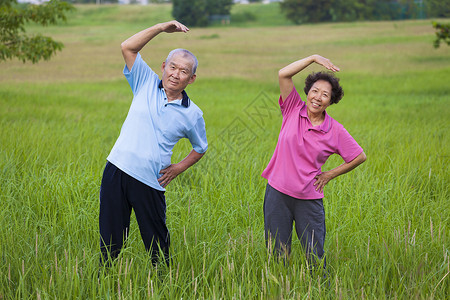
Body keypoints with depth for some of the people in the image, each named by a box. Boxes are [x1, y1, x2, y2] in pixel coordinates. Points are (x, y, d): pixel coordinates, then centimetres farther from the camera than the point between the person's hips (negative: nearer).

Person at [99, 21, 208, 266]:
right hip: (117, 170, 1)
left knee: (157, 242, 6)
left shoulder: (192, 114, 4)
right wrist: (162, 28, -5)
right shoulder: (146, 84, 7)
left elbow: (200, 148, 19)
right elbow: (127, 47, 0)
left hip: (149, 182, -1)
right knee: (110, 238, 5)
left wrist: (177, 169, 4)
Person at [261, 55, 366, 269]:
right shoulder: (293, 110, -1)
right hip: (277, 193, 1)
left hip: (309, 199, -1)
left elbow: (360, 157, 7)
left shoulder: (335, 131, -3)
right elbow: (283, 74, -11)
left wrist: (330, 175, 5)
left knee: (315, 257, 3)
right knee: (277, 254, 7)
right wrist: (314, 58, -13)